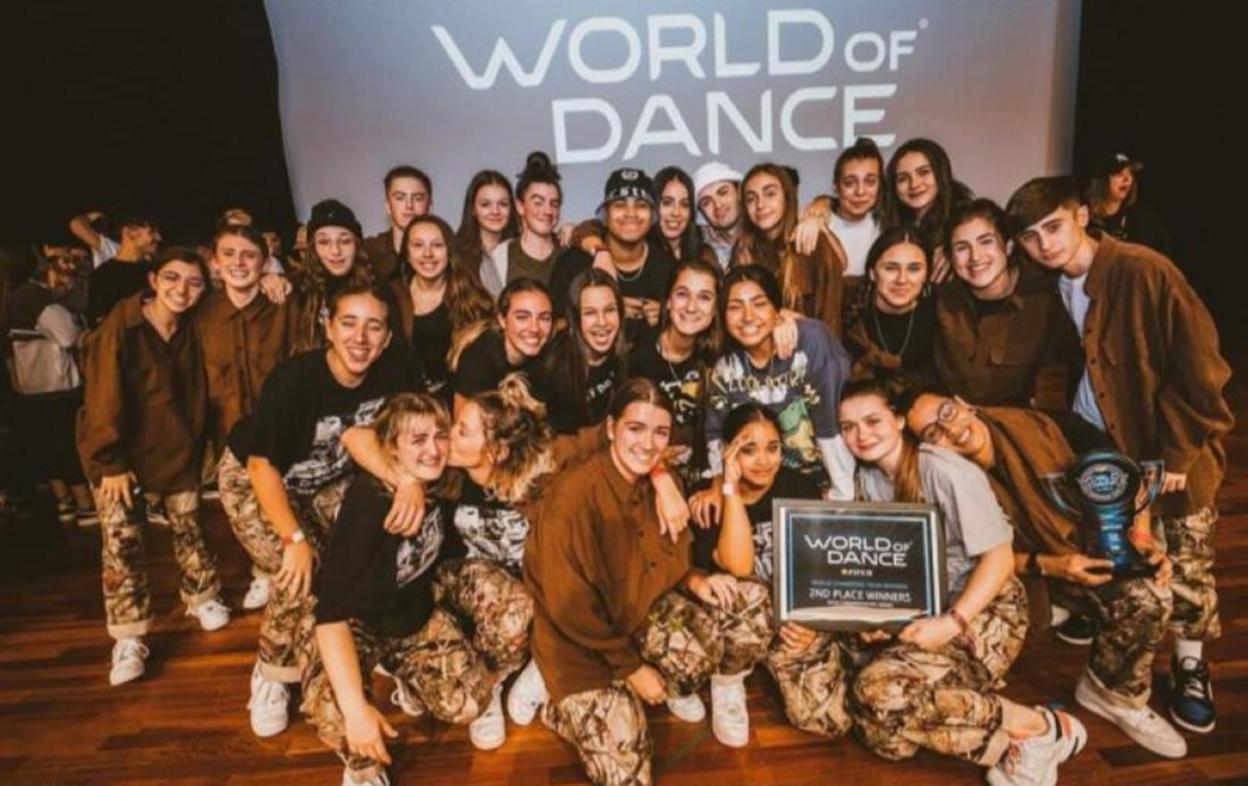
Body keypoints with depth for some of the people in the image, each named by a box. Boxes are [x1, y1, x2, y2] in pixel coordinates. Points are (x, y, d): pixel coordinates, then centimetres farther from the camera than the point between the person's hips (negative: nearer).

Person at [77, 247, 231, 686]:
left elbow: (196, 394, 2)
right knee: (121, 540, -4)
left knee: (188, 525, 13)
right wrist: (110, 460, -17)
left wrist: (195, 447, -2)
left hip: (175, 447, 4)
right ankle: (129, 638, 5)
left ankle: (202, 598, 33)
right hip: (118, 452, -4)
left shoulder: (192, 331, -2)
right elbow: (104, 396, -16)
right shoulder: (120, 327, -15)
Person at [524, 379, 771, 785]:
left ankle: (726, 690, 16)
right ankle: (569, 708, 12)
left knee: (752, 601, -10)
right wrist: (632, 668, -15)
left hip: (648, 608, 6)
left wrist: (694, 580, -11)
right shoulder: (573, 498, -28)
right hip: (584, 642, -6)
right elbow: (571, 608, -22)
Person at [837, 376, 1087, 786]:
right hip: (919, 612, 6)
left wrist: (950, 623, -27)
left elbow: (1000, 557, -17)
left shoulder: (946, 472, -16)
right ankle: (1010, 747, -2)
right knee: (880, 732, -17)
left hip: (982, 611, -6)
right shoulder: (866, 478, 4)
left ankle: (1039, 727, -13)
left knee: (878, 690, -29)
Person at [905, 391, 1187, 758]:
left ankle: (1115, 692, 8)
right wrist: (1049, 566, -23)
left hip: (1098, 545, 4)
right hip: (1031, 574, -4)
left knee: (1149, 595, -19)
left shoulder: (1033, 426, -16)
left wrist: (1139, 532, -16)